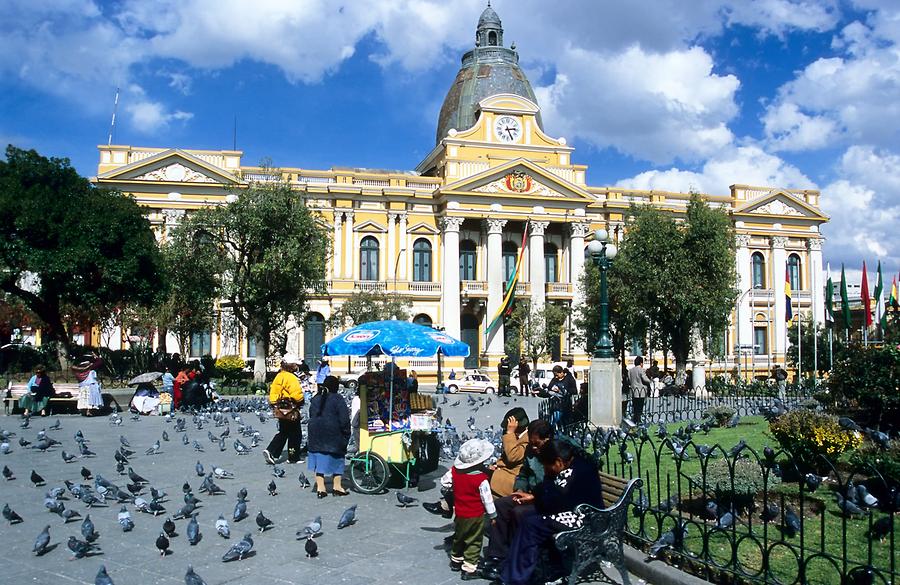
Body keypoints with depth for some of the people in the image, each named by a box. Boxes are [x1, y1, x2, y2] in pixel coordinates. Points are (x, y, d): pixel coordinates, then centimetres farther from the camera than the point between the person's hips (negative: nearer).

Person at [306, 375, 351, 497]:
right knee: (336, 459, 9)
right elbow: (344, 418, -12)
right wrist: (346, 433, -2)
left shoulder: (315, 399, 11)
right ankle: (336, 487, 14)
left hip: (315, 433, 5)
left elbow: (311, 416, 16)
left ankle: (320, 488, 9)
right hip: (333, 433, -5)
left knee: (319, 459, 9)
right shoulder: (337, 399, -8)